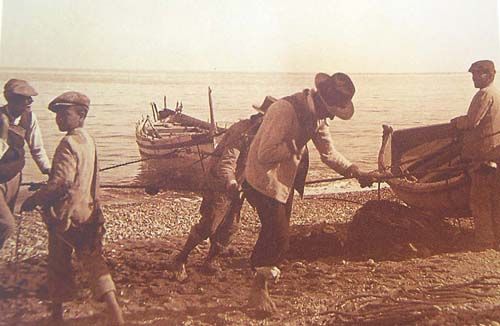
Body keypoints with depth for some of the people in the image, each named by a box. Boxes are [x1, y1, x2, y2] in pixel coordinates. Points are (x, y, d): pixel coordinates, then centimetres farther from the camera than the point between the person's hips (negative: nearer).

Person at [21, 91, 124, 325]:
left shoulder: (69, 143, -18)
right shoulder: (88, 140, 9)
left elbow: (61, 182, -27)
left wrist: (34, 199, -16)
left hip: (66, 214, -7)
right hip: (88, 211, 7)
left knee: (58, 263, 11)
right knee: (92, 259, 10)